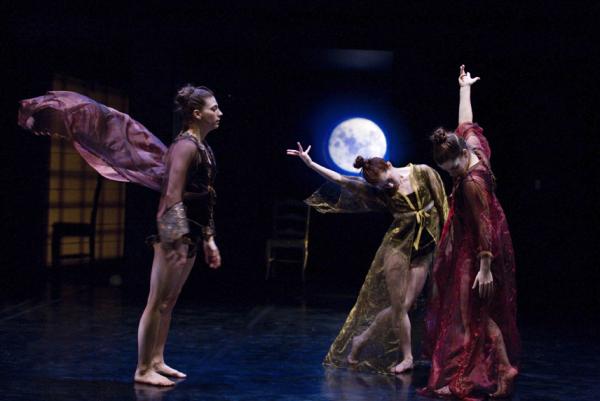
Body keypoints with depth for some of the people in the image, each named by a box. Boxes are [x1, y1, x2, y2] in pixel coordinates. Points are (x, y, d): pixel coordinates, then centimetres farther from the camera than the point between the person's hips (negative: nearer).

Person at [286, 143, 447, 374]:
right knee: (398, 306, -4)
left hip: (423, 250, 0)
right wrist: (310, 163, -8)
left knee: (403, 306, -1)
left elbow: (442, 205, 0)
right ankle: (407, 358, 11)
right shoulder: (380, 191, -2)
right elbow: (341, 180, -3)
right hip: (397, 245, 0)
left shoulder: (423, 173, -5)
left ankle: (361, 340, 16)